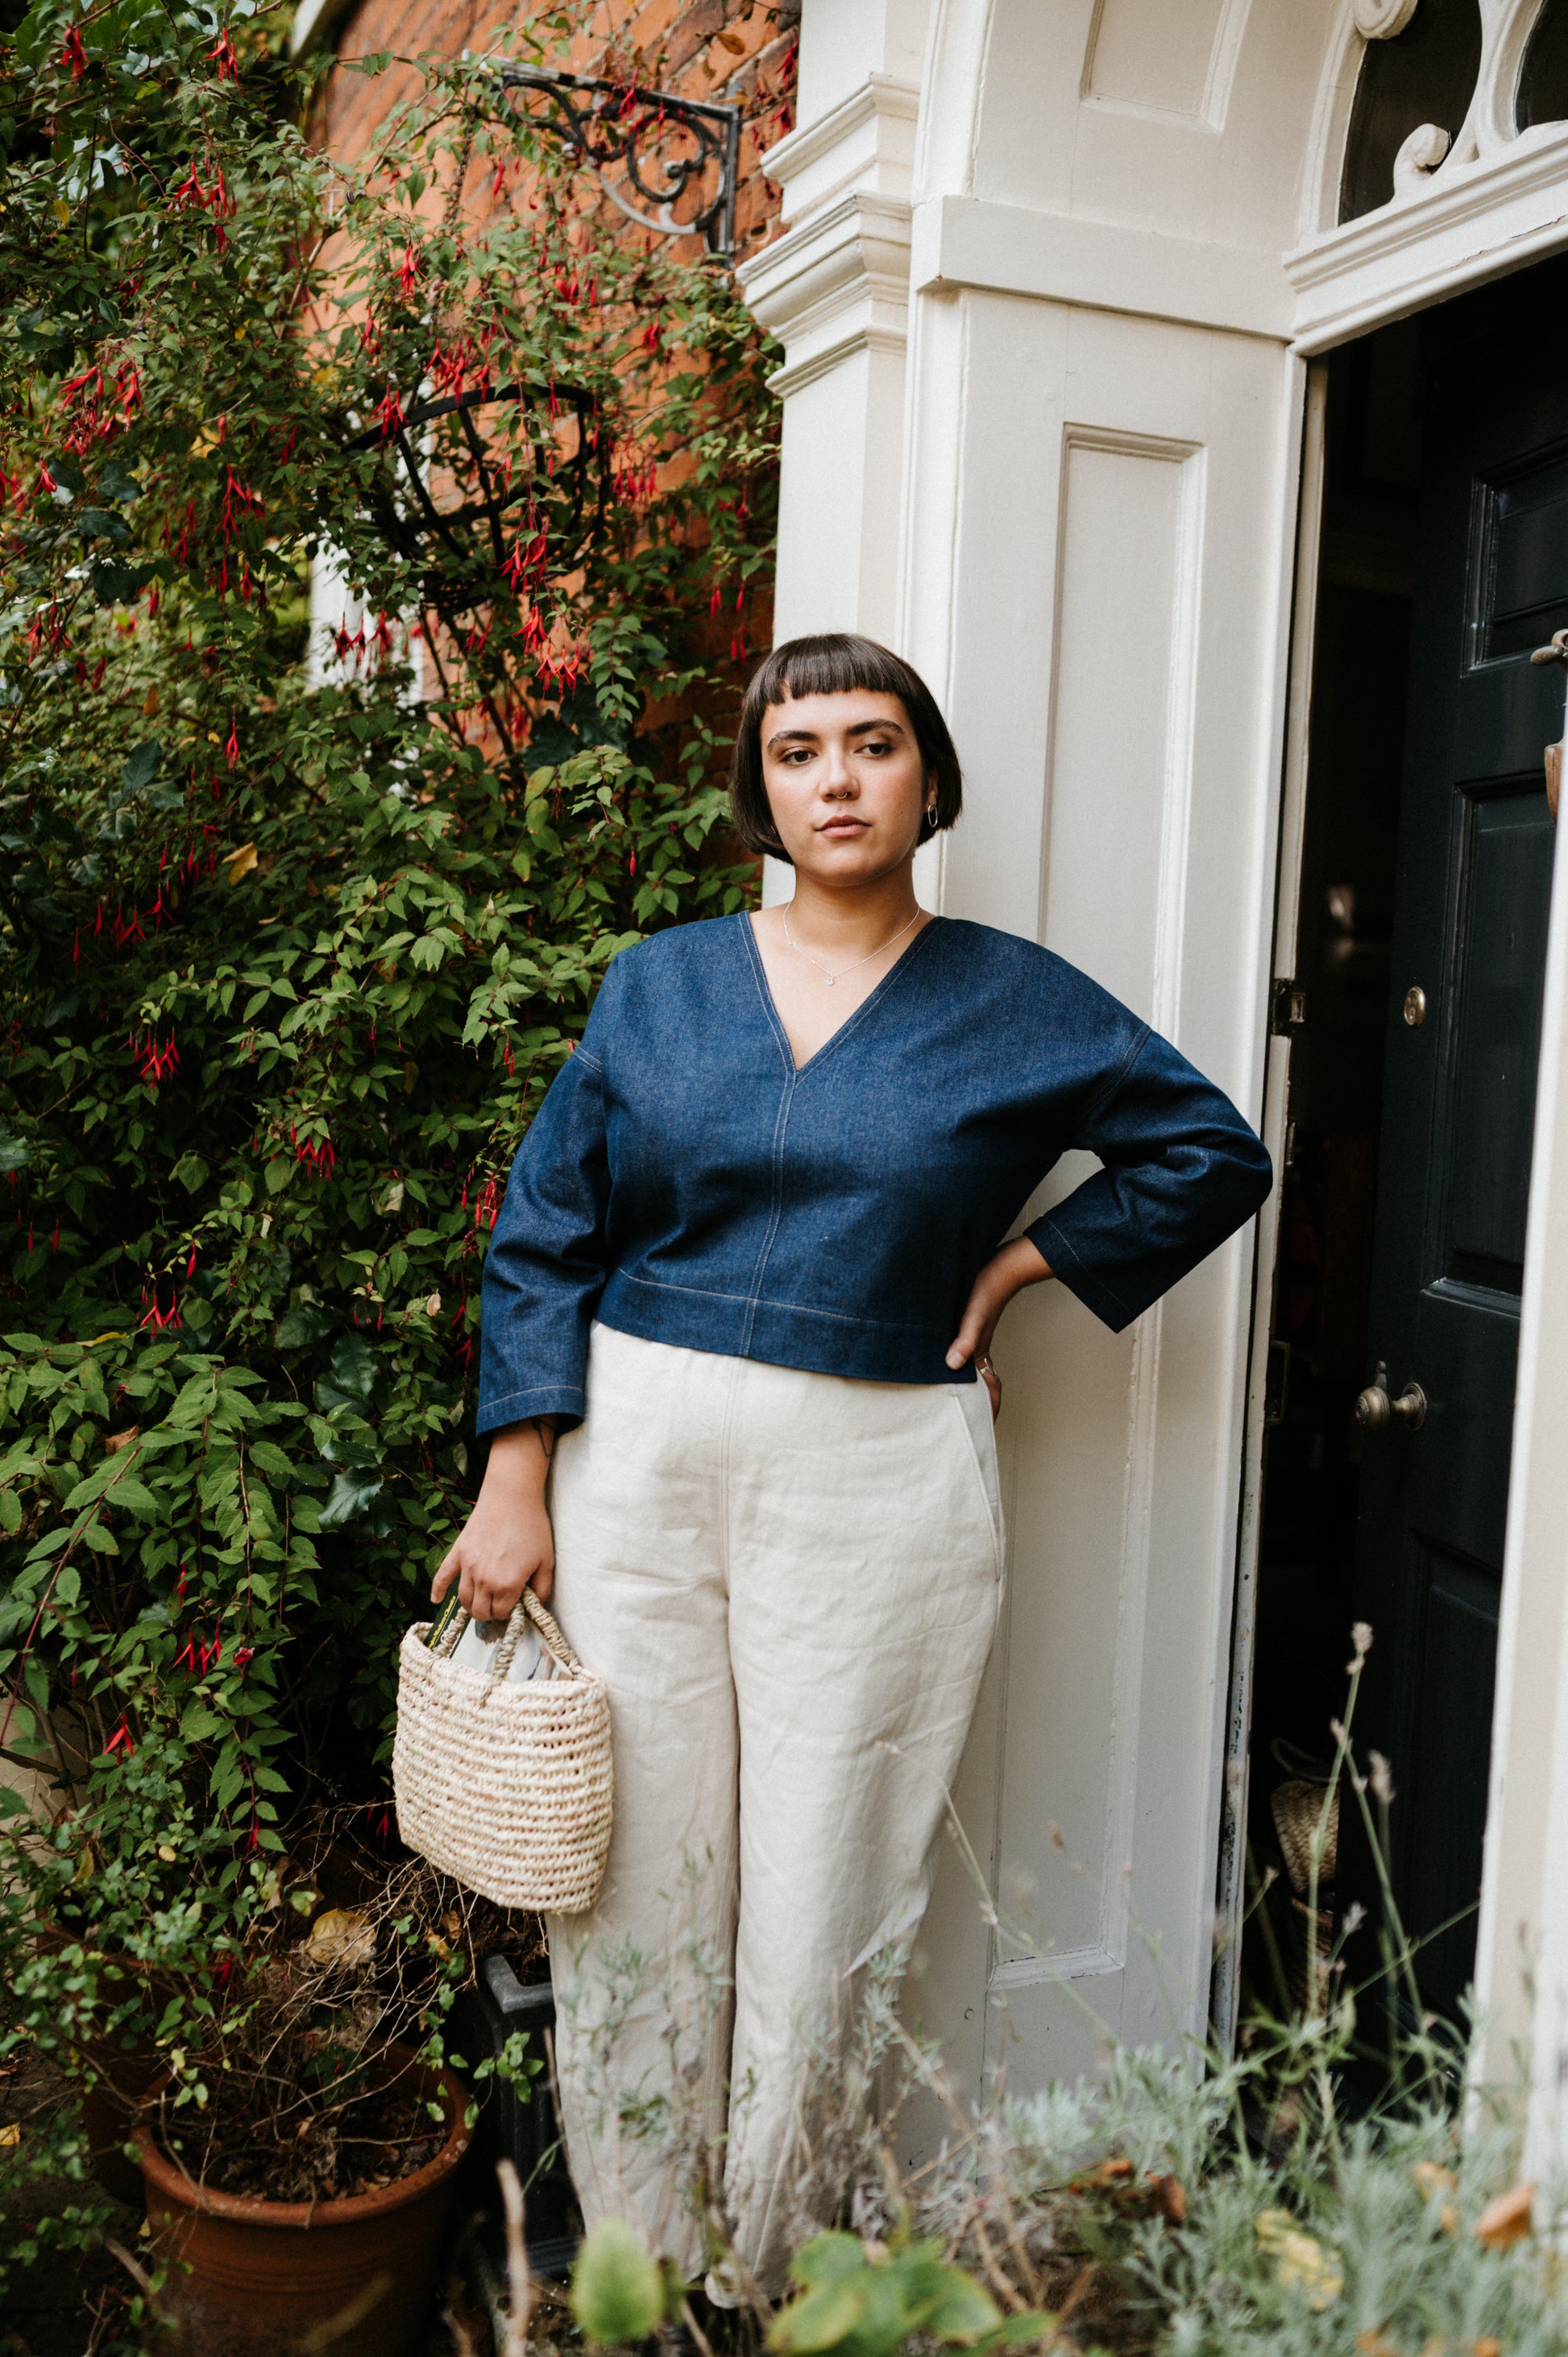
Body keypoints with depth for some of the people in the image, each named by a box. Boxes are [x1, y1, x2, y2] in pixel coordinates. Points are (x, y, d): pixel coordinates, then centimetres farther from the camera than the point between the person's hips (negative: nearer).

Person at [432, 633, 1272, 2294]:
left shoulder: (1017, 1004, 4)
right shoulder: (659, 985, 7)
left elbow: (1214, 1155, 10)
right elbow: (545, 1235, 6)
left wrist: (1015, 1268, 1)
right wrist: (516, 1483, -1)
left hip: (876, 1484, -1)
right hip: (640, 1458, 2)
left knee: (814, 1911, 4)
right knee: (636, 1884, 7)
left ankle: (766, 2283, 25)